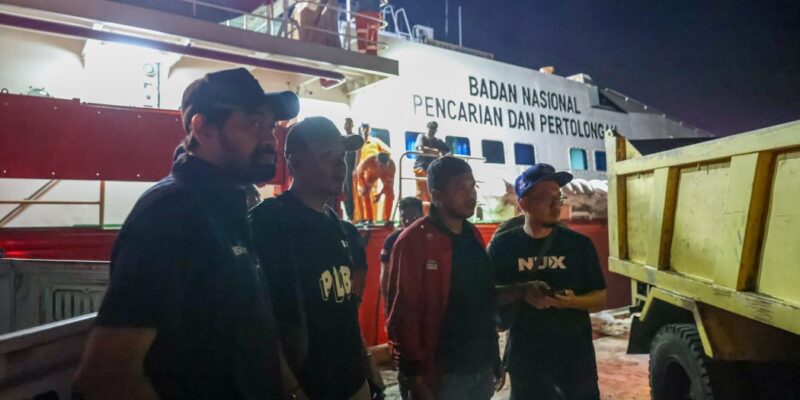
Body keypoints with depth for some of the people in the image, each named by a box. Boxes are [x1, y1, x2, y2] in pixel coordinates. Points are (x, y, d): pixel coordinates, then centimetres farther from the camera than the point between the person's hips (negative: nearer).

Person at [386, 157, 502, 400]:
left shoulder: (474, 236, 8)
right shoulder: (413, 241, -14)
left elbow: (485, 299, 13)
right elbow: (402, 314, -15)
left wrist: (494, 357, 14)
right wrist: (415, 377, -15)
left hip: (482, 368, 6)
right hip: (443, 374, -6)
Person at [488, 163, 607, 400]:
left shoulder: (579, 244, -1)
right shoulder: (502, 246, -5)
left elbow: (600, 298, 4)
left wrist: (572, 301, -17)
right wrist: (522, 295, -19)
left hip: (575, 357, 1)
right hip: (525, 358, 0)